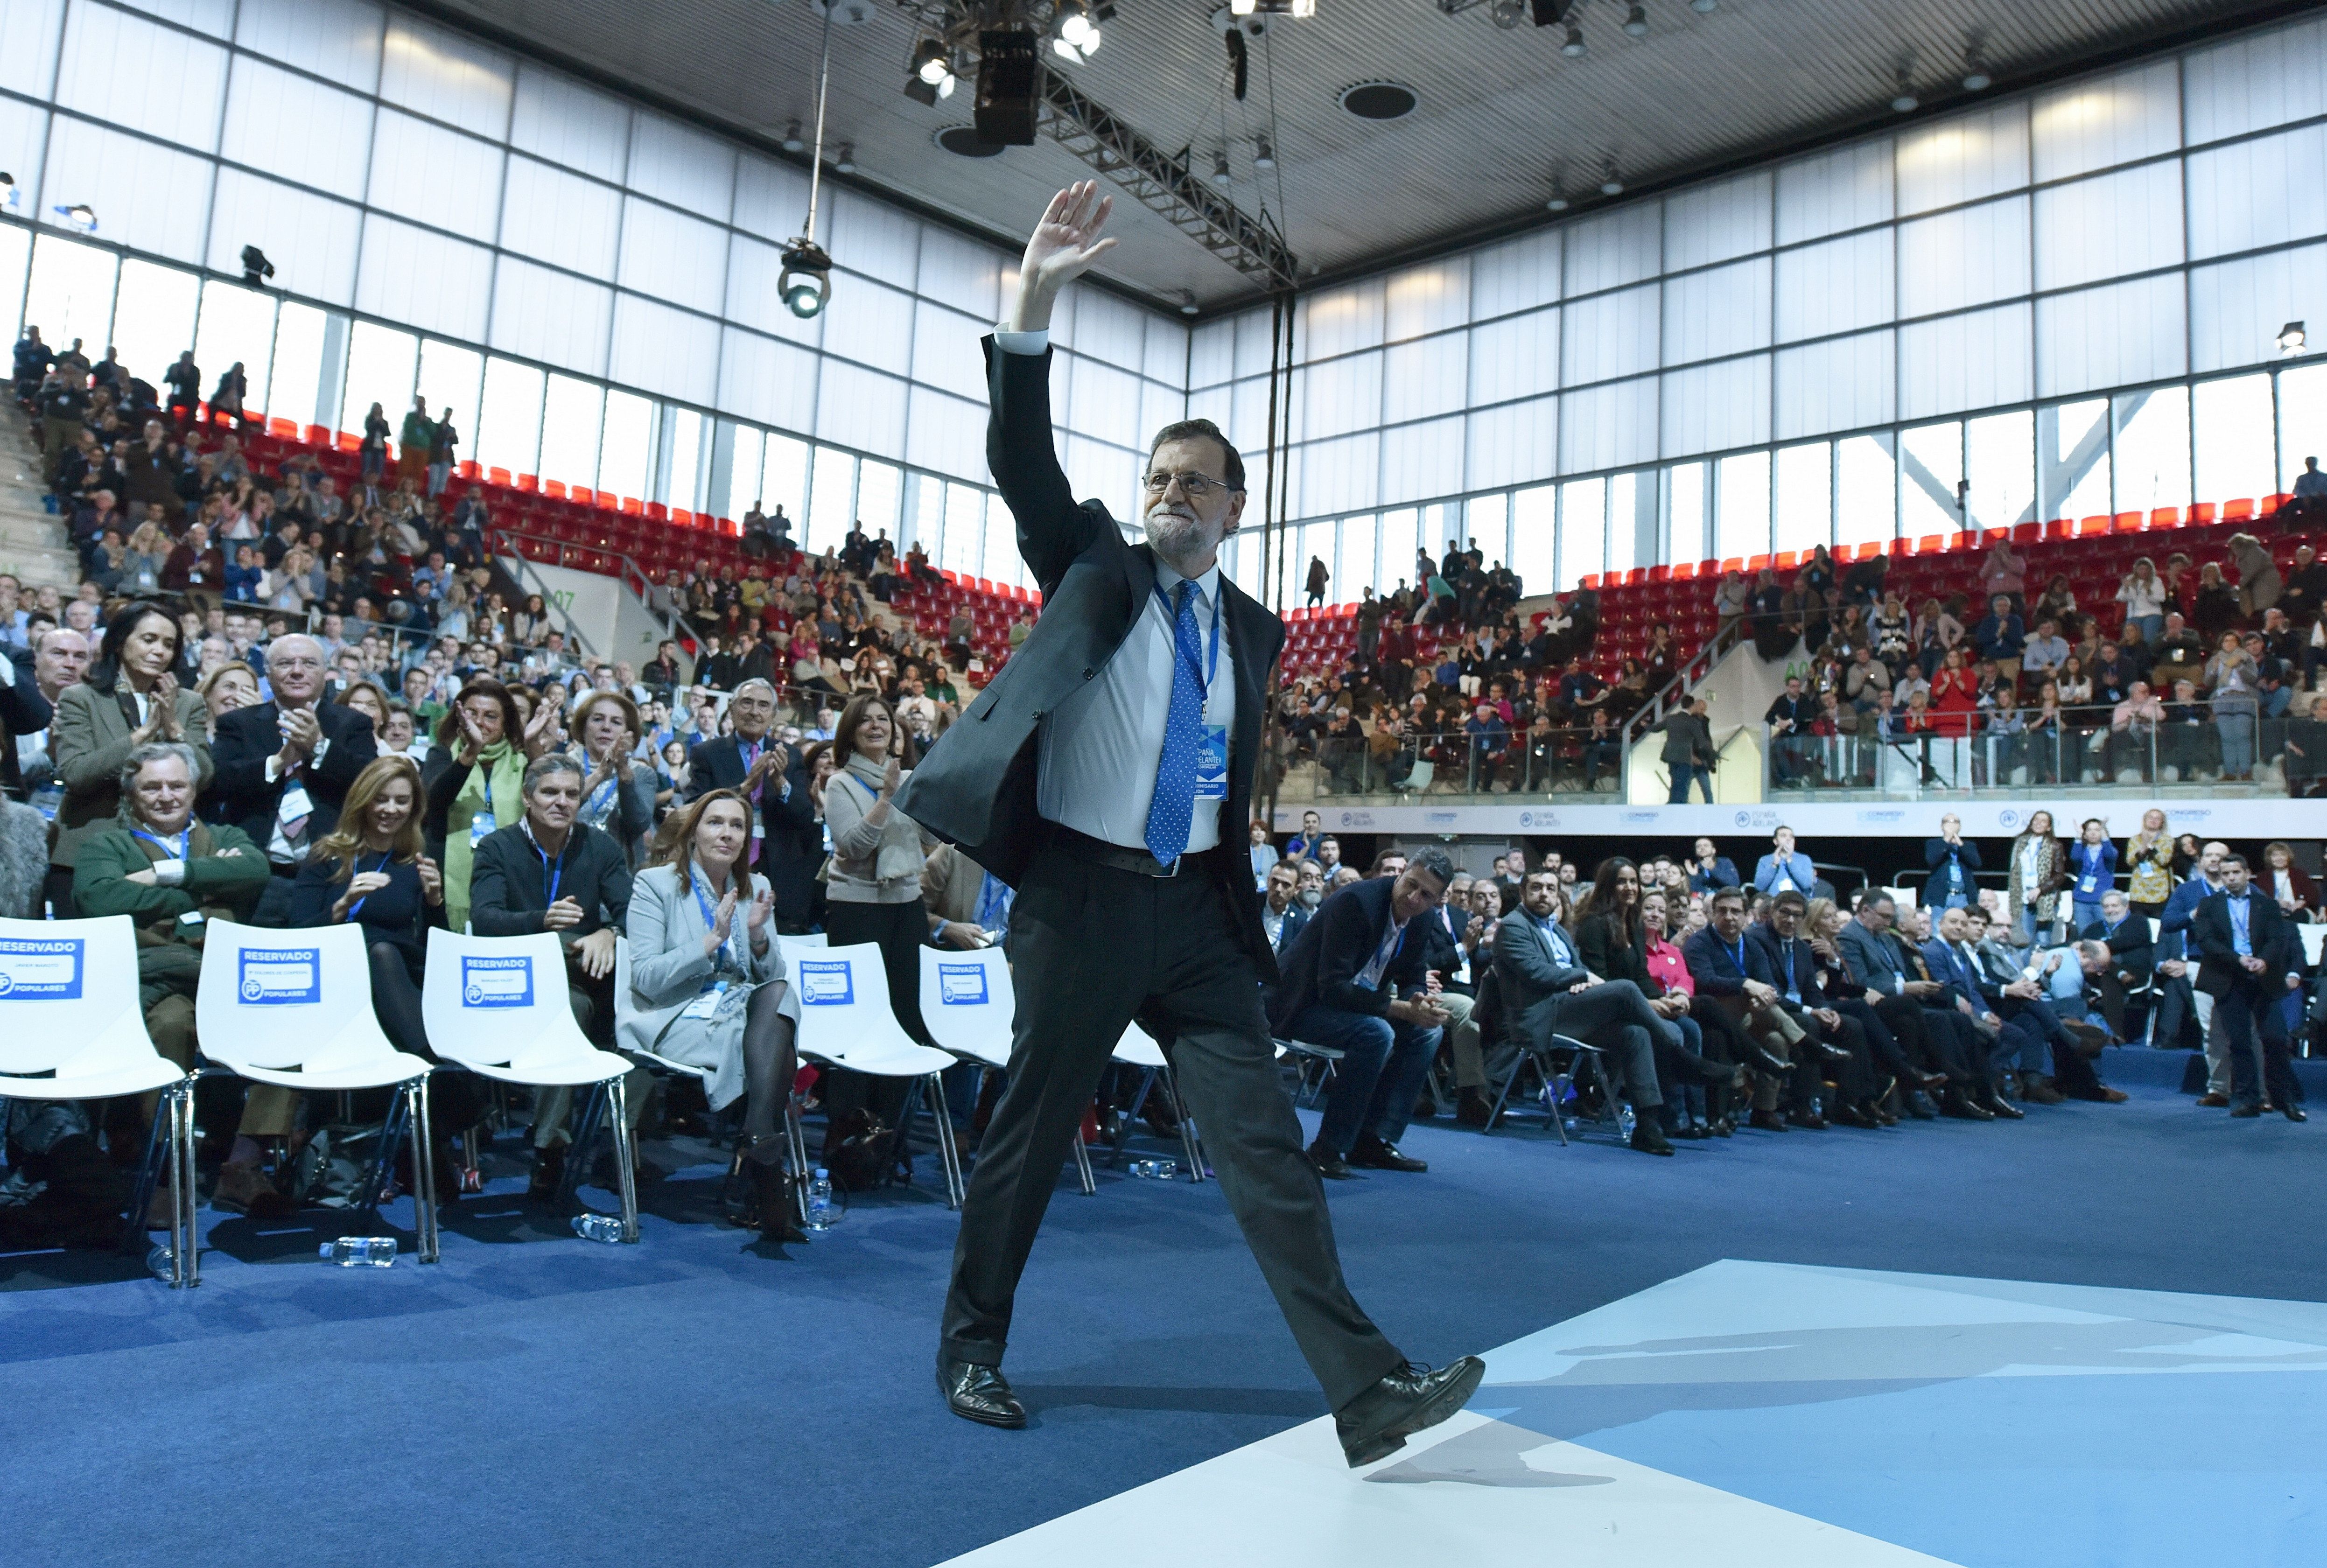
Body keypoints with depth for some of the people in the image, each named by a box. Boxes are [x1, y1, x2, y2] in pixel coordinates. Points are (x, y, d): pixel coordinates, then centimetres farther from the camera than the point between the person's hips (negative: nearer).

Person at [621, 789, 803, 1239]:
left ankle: (760, 1153, -36)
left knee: (779, 995, -30)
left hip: (745, 1012, 5)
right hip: (675, 1018, -5)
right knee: (776, 1047, -30)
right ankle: (768, 1173, -24)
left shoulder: (755, 889, 13)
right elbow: (646, 978, -12)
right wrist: (711, 941, -21)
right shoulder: (655, 885, -2)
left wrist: (758, 935, -12)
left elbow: (773, 977, 8)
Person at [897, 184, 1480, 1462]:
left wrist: (1229, 893, 14)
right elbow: (1022, 461, -11)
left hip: (1196, 911, 3)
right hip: (1081, 894, -3)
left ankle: (1366, 1391, -1)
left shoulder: (1252, 631, 12)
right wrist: (1034, 304, -22)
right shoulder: (1093, 570, 3)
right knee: (1030, 1129, 8)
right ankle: (970, 1345, 29)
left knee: (1262, 1138, -1)